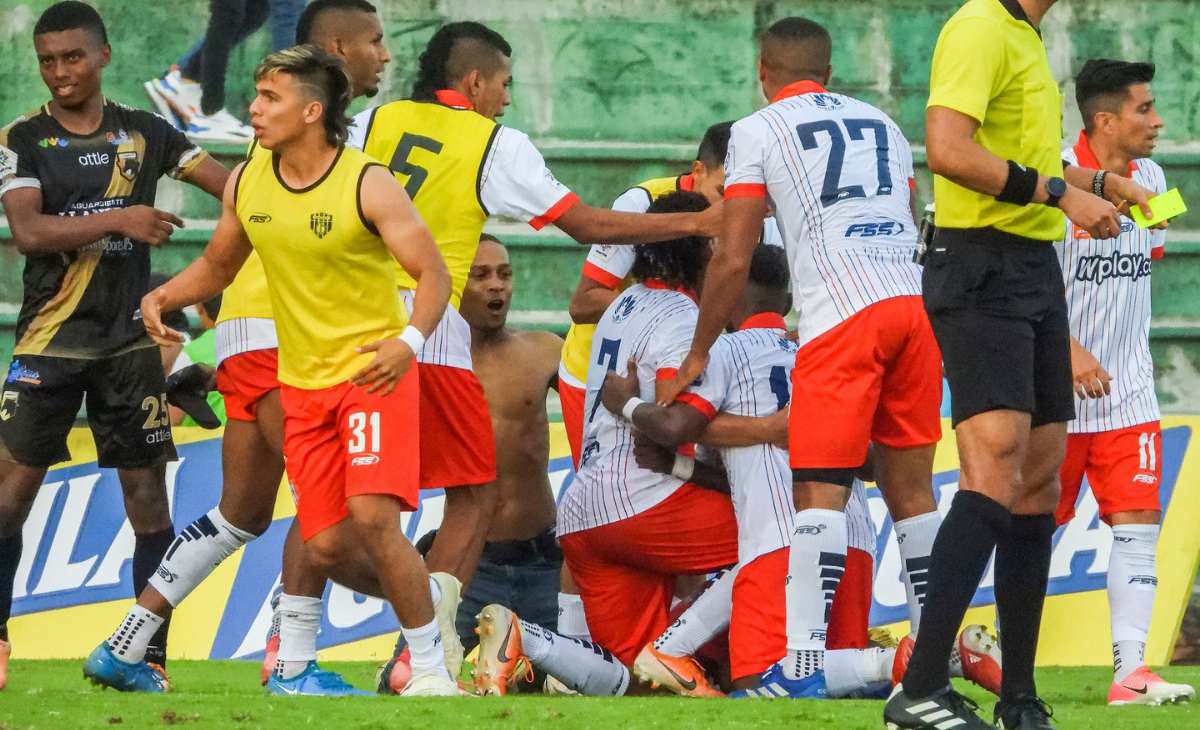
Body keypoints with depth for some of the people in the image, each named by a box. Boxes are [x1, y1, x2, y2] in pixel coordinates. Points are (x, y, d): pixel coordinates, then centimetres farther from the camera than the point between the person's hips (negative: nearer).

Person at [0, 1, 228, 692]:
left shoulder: (144, 134, 5)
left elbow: (228, 182, 4)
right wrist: (118, 220, -25)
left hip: (129, 343, 2)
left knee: (148, 496, 2)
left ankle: (152, 653, 8)